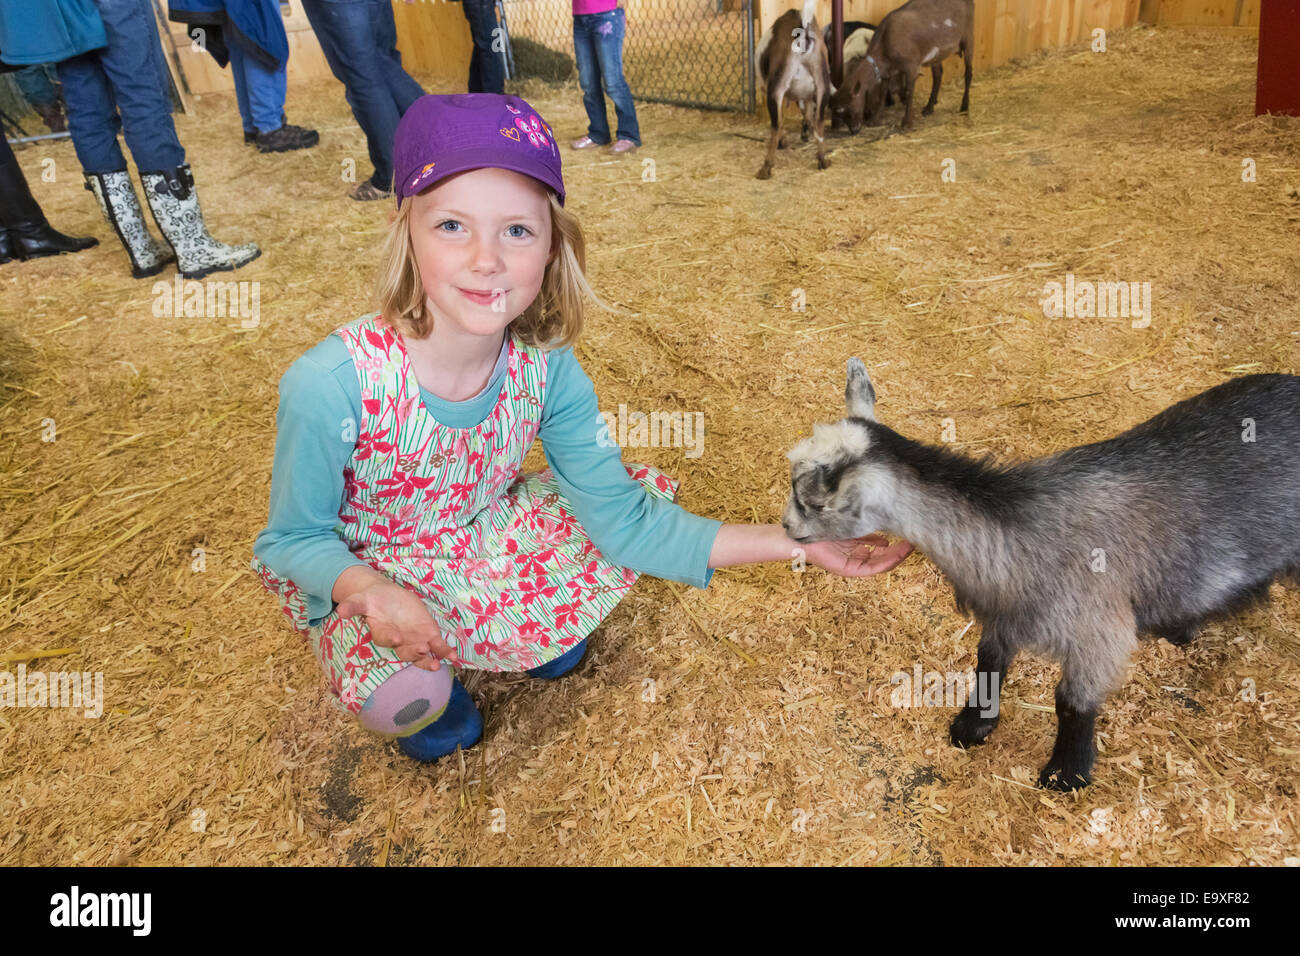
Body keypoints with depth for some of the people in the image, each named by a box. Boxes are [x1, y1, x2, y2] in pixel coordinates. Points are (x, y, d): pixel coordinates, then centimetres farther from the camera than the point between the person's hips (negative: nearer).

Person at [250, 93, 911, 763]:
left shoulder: (547, 369, -20)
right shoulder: (330, 384, -32)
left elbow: (624, 518, -17)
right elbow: (293, 539, -16)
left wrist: (793, 542, -23)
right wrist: (371, 593, -39)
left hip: (481, 534, 4)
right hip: (354, 574, -3)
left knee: (645, 495, -8)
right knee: (407, 699, -33)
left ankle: (534, 627, 16)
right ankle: (421, 687, 7)